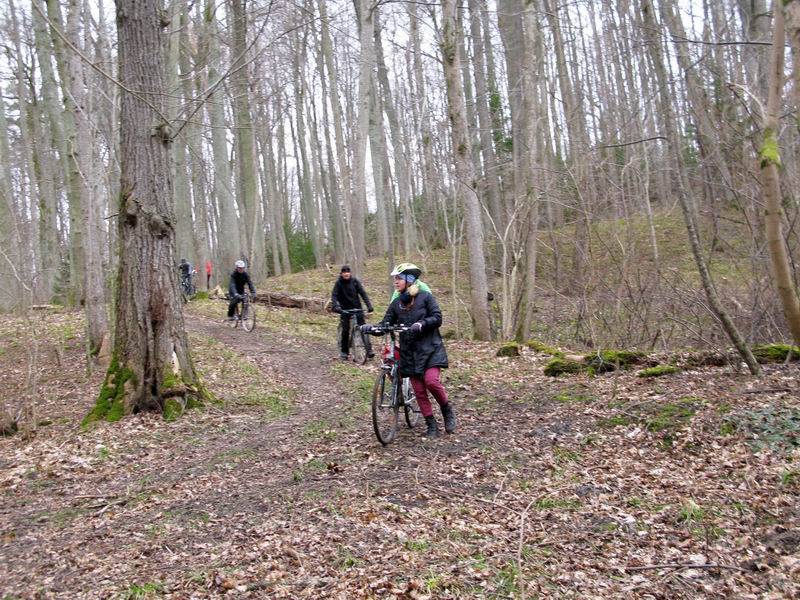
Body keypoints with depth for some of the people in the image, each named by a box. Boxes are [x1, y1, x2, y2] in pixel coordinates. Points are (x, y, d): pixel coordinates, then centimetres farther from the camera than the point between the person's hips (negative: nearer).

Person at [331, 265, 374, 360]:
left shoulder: (355, 281, -2)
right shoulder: (338, 283, -6)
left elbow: (363, 293, -6)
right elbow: (334, 295, -13)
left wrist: (369, 305, -17)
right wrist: (335, 306, -32)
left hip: (357, 308, 1)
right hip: (345, 309, -1)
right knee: (345, 331, -2)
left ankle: (369, 350, -5)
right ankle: (344, 352, 12)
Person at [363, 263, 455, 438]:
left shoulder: (425, 296, -4)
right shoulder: (396, 303, 5)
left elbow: (437, 317, -9)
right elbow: (385, 325, 2)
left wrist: (422, 324, -26)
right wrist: (372, 328, -18)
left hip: (429, 348, -4)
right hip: (409, 351, 4)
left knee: (431, 381, -20)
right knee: (418, 390, 2)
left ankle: (447, 410, 8)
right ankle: (432, 425, 15)